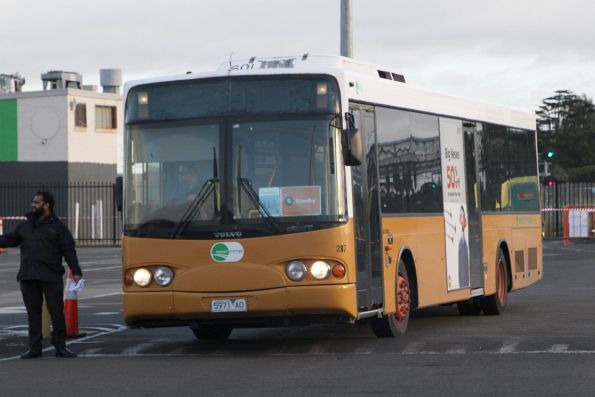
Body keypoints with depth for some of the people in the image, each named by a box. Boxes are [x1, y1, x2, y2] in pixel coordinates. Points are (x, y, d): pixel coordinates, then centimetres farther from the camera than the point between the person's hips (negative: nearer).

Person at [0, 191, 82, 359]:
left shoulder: (57, 226, 1)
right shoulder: (25, 225, 15)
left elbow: (69, 250, -3)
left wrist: (76, 271, -11)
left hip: (51, 278, -4)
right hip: (28, 278, 4)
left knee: (56, 312, -1)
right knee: (33, 314, 7)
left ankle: (60, 347, 7)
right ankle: (34, 348, 12)